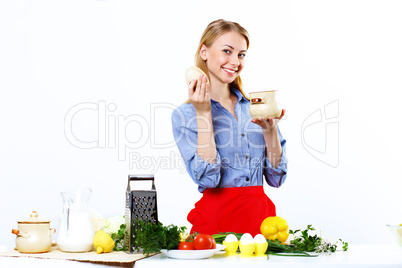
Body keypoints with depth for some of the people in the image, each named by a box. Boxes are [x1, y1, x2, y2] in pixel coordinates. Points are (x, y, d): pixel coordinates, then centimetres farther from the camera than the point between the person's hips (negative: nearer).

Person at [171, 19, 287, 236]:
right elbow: (206, 177, -15)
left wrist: (270, 131, -8)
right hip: (216, 217, -3)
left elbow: (276, 178, 7)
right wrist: (203, 113, -15)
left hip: (261, 215, 4)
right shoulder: (185, 114, -3)